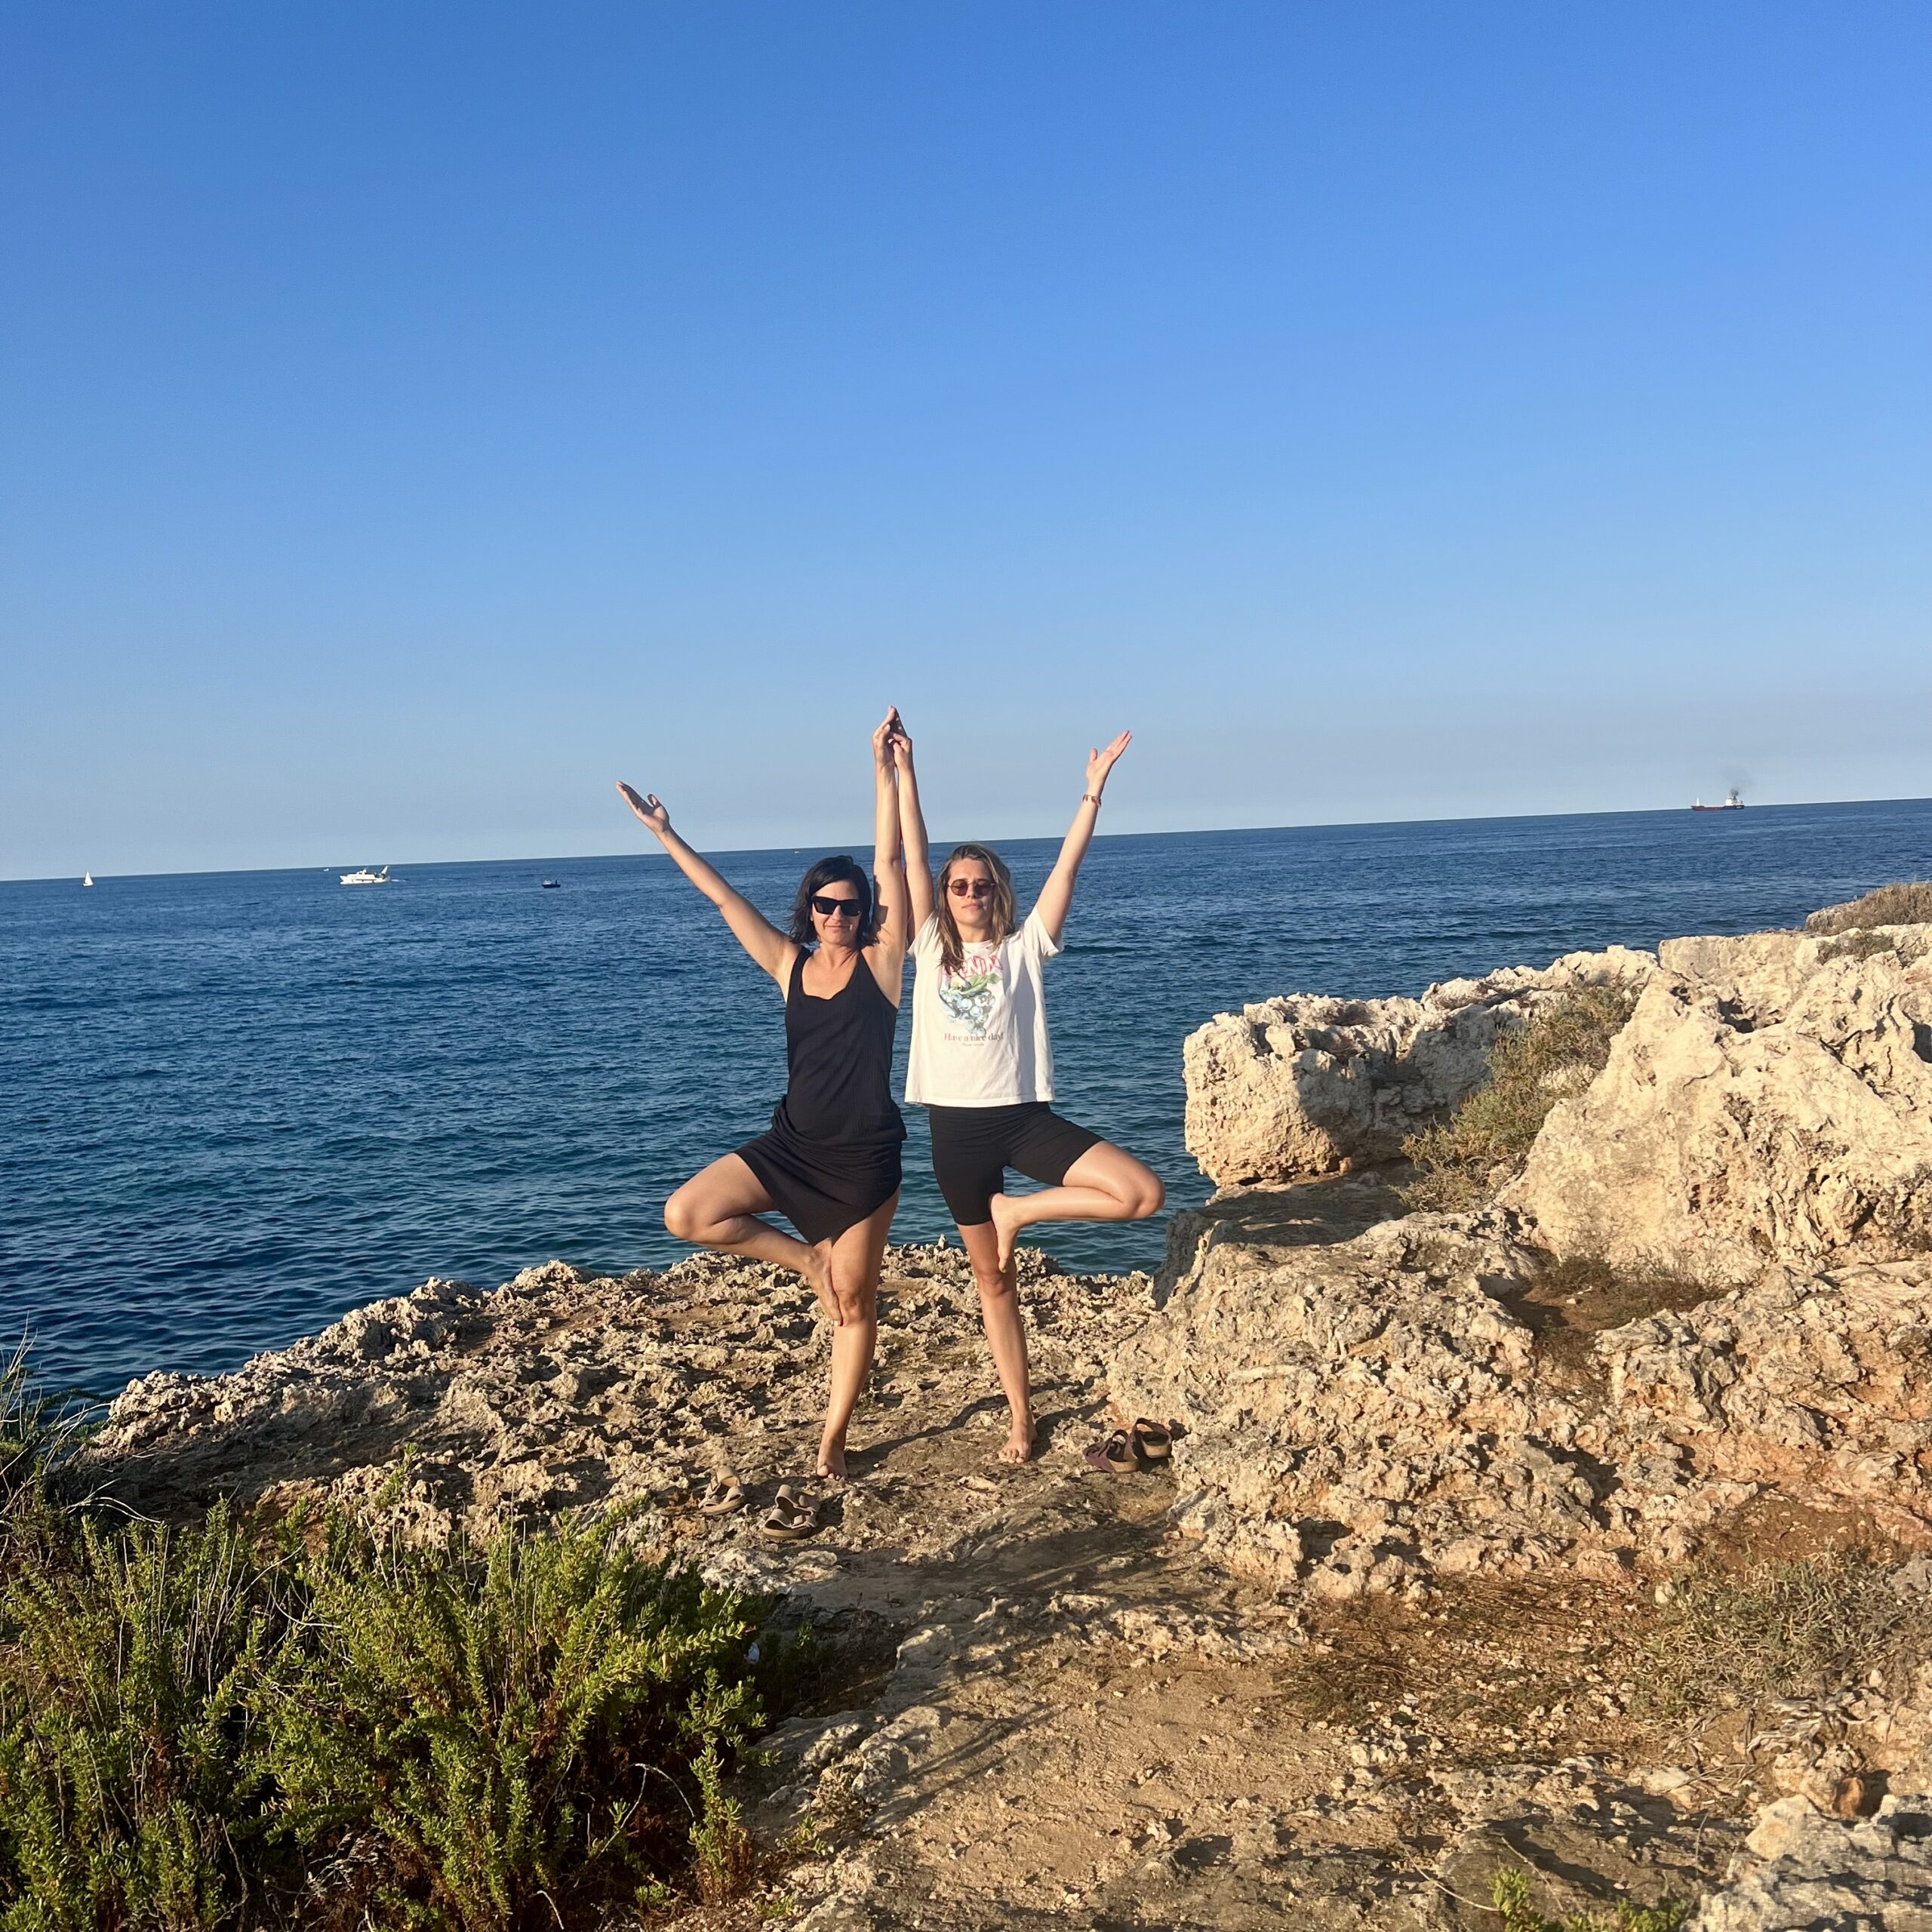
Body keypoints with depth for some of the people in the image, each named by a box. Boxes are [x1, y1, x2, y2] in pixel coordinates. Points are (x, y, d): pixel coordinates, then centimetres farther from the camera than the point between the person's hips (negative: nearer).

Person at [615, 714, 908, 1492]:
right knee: (686, 1214, -12)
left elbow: (890, 862, -10)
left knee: (855, 1302, 5)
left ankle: (832, 1440, 22)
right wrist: (666, 836, 1)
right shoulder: (790, 964, 4)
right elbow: (725, 897, 3)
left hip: (864, 1153, -4)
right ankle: (809, 1256, 9)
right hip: (792, 1144, 4)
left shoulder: (881, 962, -5)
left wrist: (884, 770, -13)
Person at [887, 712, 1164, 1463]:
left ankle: (1017, 1210, 0)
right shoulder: (930, 948, 5)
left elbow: (1067, 866, -5)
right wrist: (903, 768, -4)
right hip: (957, 1127, 1)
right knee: (994, 1283, 9)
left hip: (1025, 1117, 0)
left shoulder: (1023, 948, 2)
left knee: (1142, 1193, -20)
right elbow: (913, 855, 0)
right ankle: (1020, 1420, 23)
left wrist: (1093, 790, -12)